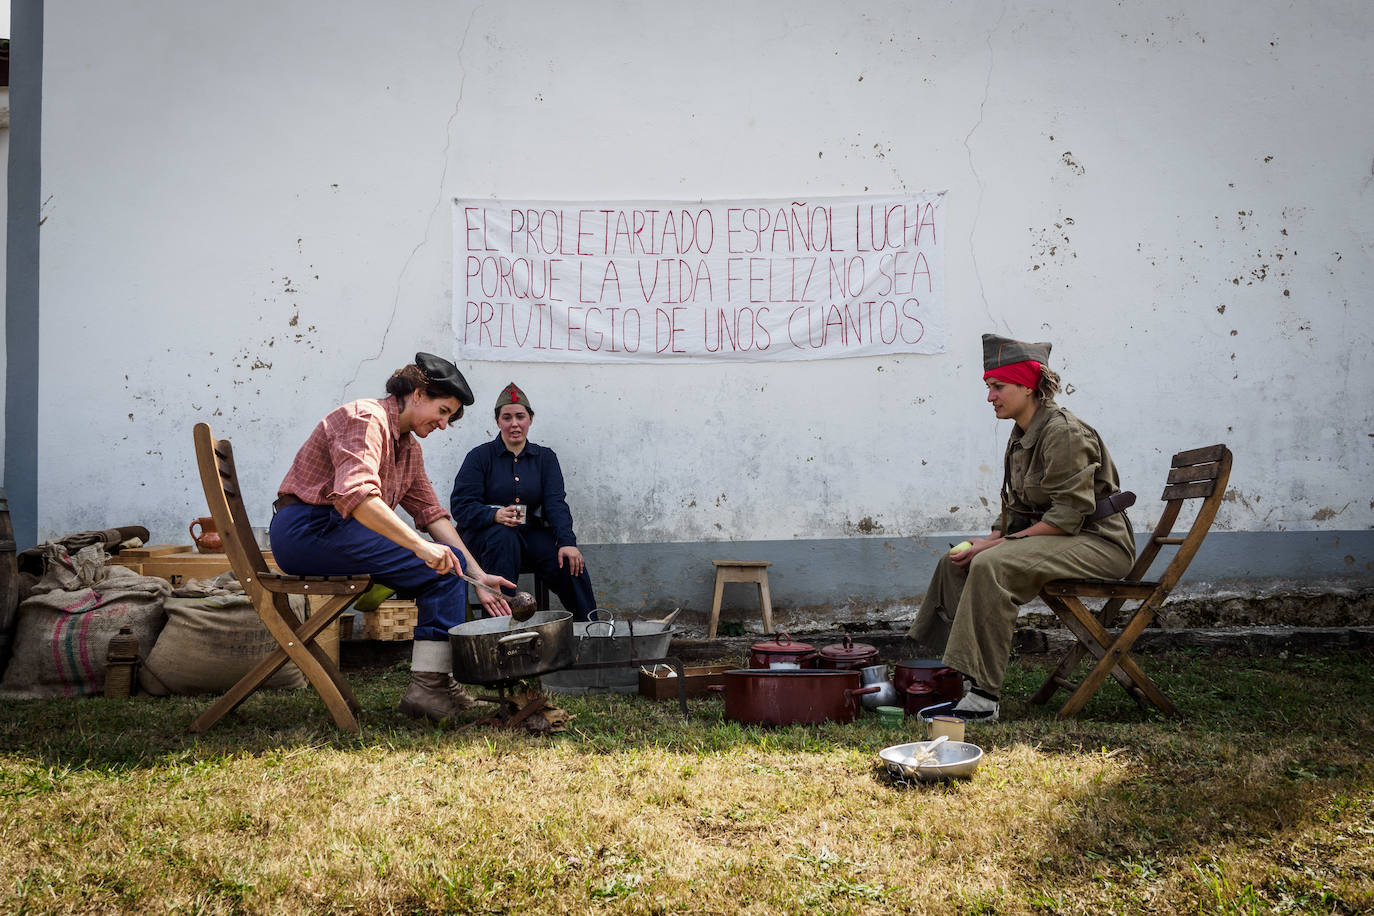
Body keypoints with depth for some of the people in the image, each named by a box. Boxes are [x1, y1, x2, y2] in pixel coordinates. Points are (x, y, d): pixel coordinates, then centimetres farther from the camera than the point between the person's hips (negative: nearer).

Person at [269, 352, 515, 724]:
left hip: (335, 531, 10)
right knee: (443, 565, -15)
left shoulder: (409, 446, 17)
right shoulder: (367, 418, -13)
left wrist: (479, 577, 3)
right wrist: (421, 546, -36)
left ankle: (436, 680, 6)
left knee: (446, 563, 5)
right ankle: (428, 686, -13)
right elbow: (356, 495, -30)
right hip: (309, 528, -10)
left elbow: (432, 513, 12)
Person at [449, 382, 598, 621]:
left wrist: (567, 541, -19)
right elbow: (460, 505, -6)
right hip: (485, 532, -2)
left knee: (570, 562, -25)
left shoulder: (545, 457, 13)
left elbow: (556, 503, -1)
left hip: (531, 532, 2)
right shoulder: (480, 456, 4)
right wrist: (495, 515, -28)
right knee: (504, 538, -37)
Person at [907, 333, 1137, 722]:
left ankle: (984, 695, -28)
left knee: (992, 565, -30)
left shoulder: (1064, 432, -18)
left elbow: (1067, 516, -23)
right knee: (955, 561, 2)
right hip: (1054, 539, 10)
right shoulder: (1022, 435, 11)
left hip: (1098, 543, -10)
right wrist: (992, 538, -4)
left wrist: (998, 543, -19)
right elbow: (1020, 511, 15)